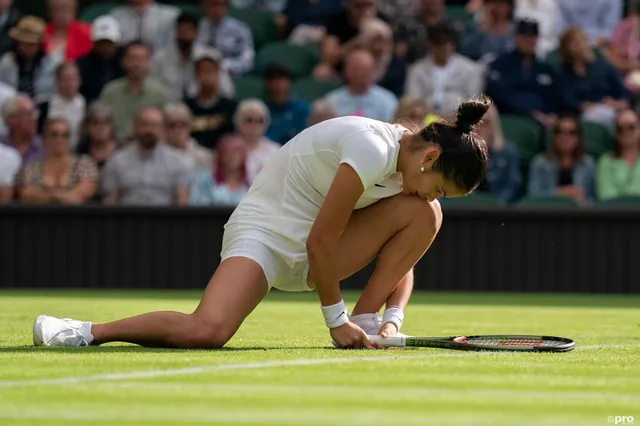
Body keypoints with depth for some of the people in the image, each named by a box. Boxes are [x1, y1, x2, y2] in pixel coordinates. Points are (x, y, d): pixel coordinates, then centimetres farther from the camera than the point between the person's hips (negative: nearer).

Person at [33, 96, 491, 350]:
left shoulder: (409, 164, 3)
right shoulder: (373, 149, -25)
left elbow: (402, 259, 10)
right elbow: (320, 242, -23)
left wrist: (392, 319, -7)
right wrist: (335, 320, -16)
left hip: (316, 249, 8)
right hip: (264, 230, -8)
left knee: (424, 215, -9)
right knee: (205, 331, -33)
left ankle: (365, 321, -5)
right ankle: (85, 332, -17)